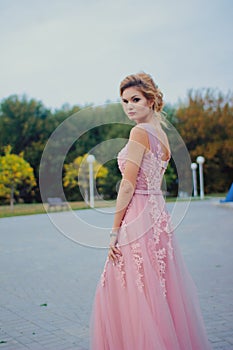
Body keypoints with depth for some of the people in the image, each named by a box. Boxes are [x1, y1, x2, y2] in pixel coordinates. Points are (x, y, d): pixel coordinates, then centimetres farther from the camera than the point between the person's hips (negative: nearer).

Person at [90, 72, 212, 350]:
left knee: (134, 293, 1)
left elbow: (128, 185, -16)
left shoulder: (140, 132, -12)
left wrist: (115, 230, -12)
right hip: (158, 215, 9)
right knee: (158, 290, 17)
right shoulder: (161, 133, 15)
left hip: (138, 219, -9)